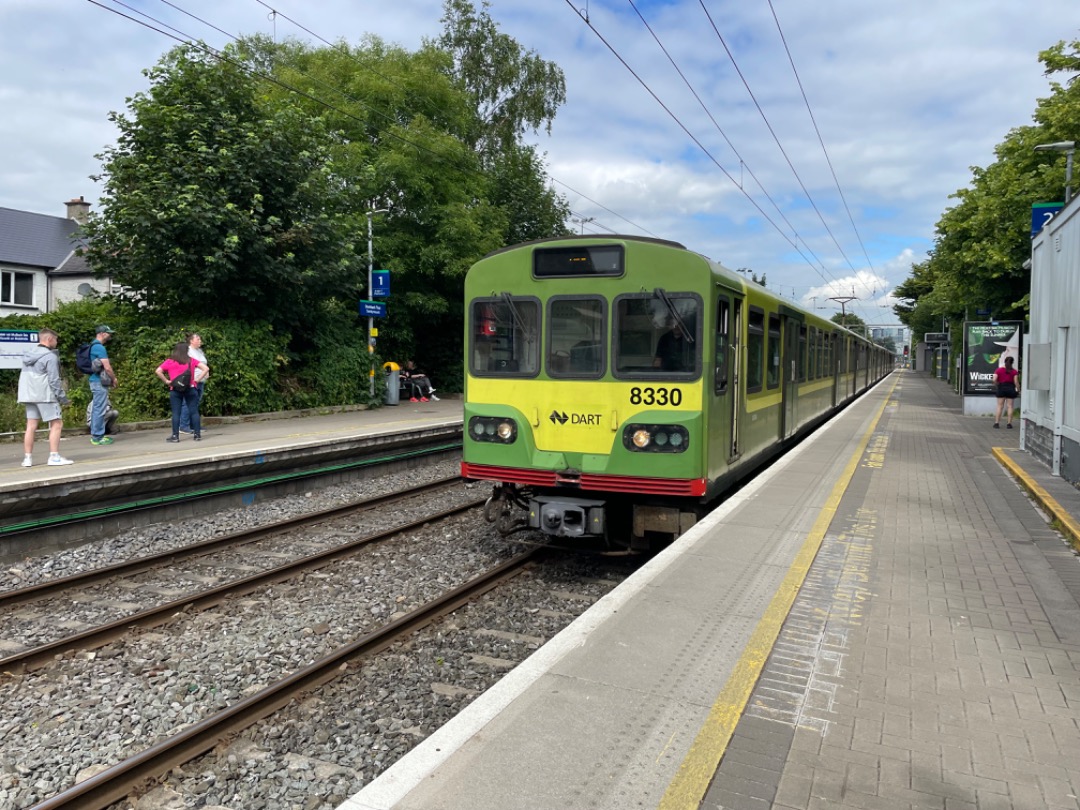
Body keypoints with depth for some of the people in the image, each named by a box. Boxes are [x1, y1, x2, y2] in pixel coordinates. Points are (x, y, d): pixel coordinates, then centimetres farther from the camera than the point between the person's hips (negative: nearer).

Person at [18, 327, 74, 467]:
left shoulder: (28, 353, 12)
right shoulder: (50, 356, -13)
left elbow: (26, 376, 13)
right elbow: (54, 380, -15)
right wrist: (63, 397, -7)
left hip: (29, 395, 8)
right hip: (45, 396, -8)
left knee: (31, 426, 9)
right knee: (56, 424, -2)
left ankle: (27, 458, 10)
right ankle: (54, 457, -6)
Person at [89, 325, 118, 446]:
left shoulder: (93, 346, 16)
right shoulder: (99, 347, -15)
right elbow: (107, 367, -17)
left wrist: (111, 380, 18)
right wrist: (115, 379, -3)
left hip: (96, 381, 10)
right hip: (100, 382, -10)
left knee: (96, 409, 14)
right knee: (100, 409, -6)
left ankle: (95, 435, 19)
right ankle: (98, 437, -4)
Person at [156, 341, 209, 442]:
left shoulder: (169, 362, 3)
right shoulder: (191, 360, 5)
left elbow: (158, 371, -7)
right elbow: (206, 369, -2)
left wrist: (166, 381, -1)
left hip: (175, 390, -1)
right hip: (190, 389, 1)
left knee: (176, 413, 2)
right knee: (194, 411, 3)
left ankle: (175, 436, 2)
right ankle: (198, 435, 3)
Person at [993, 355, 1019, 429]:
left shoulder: (999, 370, 0)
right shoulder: (1014, 371, -2)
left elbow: (994, 379, -10)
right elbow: (1015, 382, -9)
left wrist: (998, 384, 6)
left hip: (1001, 388, 1)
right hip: (1011, 388, -1)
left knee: (1000, 406, 6)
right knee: (1010, 406, 3)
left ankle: (997, 423, 2)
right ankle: (1009, 424, 2)